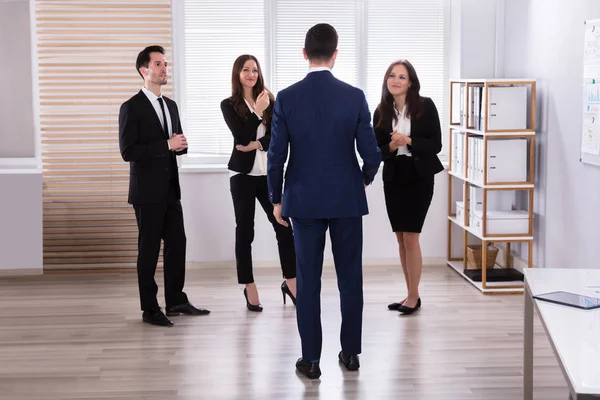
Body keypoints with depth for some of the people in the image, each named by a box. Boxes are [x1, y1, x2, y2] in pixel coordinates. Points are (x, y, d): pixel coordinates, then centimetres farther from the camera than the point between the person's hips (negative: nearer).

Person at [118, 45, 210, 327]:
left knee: (177, 244, 10)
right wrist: (167, 145, -21)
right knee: (149, 249, 0)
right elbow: (128, 152, -17)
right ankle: (149, 309, 8)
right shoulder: (131, 108, -9)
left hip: (170, 189, 7)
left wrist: (181, 145, -3)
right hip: (148, 191, -7)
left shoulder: (170, 105, 14)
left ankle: (176, 300, 22)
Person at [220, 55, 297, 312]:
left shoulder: (269, 101, 8)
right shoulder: (229, 105, 1)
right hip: (243, 173, -2)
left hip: (268, 172, 3)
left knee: (283, 225, 0)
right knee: (245, 230, 3)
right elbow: (242, 137, -11)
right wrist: (258, 111, -12)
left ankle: (290, 282, 13)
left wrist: (256, 144, -14)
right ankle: (249, 288, 12)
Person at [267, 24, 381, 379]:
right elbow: (372, 153, -5)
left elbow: (276, 156, -6)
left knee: (308, 280, 5)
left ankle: (311, 359, 9)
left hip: (304, 200, 0)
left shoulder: (286, 98, -7)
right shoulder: (355, 97, -7)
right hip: (347, 200, 0)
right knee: (350, 277, 10)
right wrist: (365, 178, 17)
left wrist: (276, 199, 7)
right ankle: (351, 352, 19)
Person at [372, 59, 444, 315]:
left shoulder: (425, 106, -6)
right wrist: (392, 146, -18)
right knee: (401, 239, 9)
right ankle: (411, 295, 19)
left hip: (419, 177, -4)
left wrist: (408, 141, -20)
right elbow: (377, 151, 2)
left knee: (410, 237, -6)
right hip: (393, 178, 4)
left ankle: (414, 296, 5)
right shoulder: (381, 112, 2)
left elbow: (436, 144, -8)